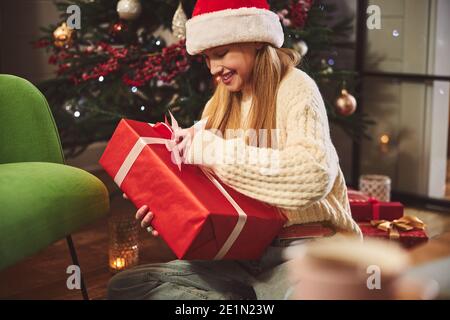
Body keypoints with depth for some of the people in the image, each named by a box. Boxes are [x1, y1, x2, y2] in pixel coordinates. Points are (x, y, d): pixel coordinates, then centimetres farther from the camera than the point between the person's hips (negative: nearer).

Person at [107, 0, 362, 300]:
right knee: (124, 286, -9)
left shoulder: (294, 88, -7)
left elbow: (316, 173, -26)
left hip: (299, 247, -7)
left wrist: (216, 151, -24)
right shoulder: (219, 105, 14)